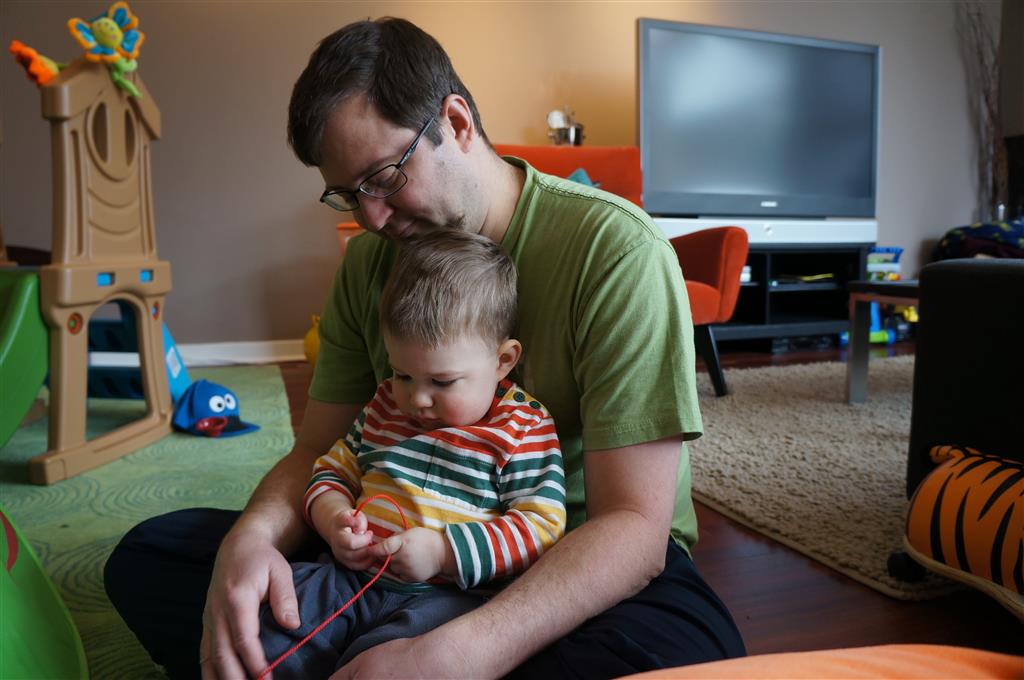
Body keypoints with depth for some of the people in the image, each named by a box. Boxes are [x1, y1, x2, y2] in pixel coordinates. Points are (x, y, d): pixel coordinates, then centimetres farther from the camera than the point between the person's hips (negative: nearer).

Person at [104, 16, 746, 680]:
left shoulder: (614, 248, -19)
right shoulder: (369, 261, 1)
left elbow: (634, 524, -23)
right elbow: (318, 451, 4)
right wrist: (250, 536, -20)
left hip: (583, 558, -3)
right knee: (148, 556, -6)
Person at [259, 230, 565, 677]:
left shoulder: (524, 430, -5)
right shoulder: (386, 405, 12)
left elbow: (541, 527, -10)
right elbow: (334, 471, 21)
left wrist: (444, 550, -19)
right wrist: (333, 519, -2)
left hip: (444, 595, -5)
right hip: (353, 575, 6)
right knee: (268, 630, -15)